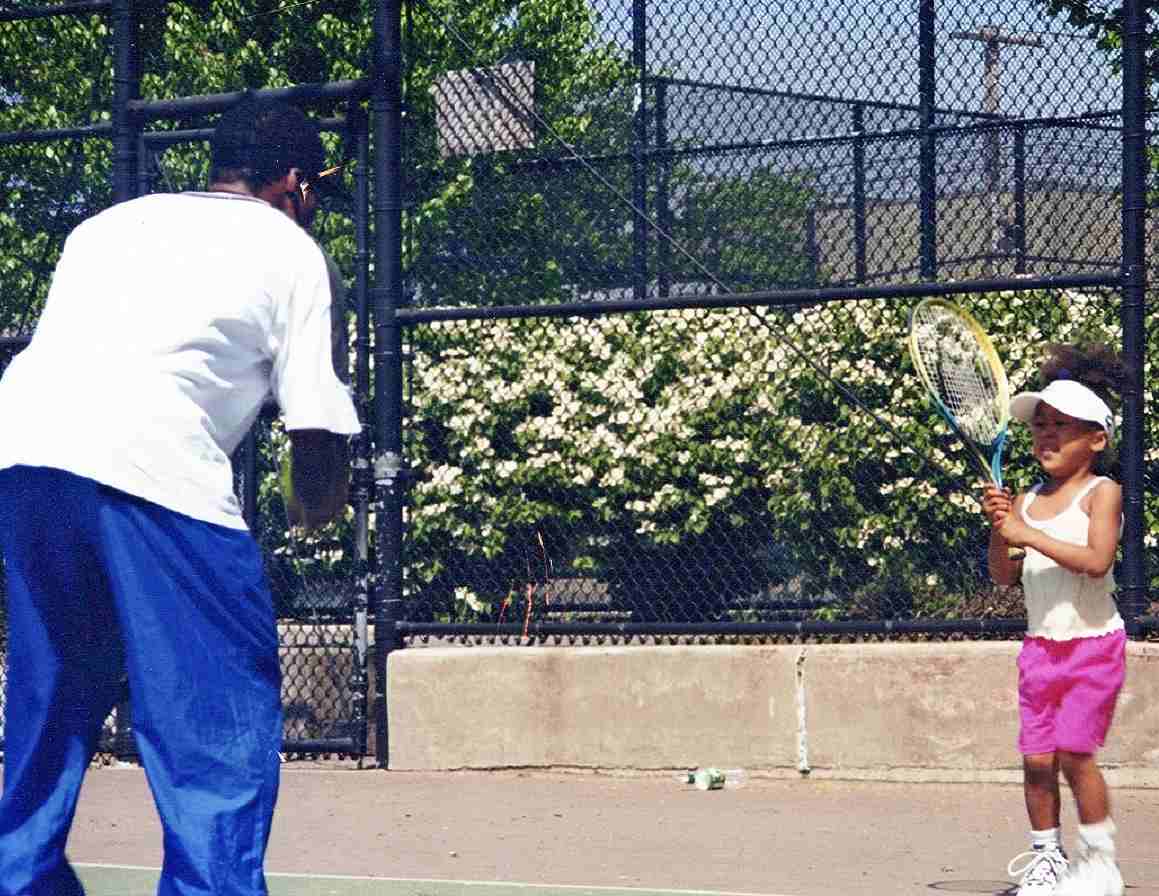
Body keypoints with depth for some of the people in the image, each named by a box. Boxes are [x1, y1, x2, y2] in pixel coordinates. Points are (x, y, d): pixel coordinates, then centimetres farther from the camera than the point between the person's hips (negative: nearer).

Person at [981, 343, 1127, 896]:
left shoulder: (1102, 492, -7)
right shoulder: (1027, 501, 7)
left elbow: (1096, 559, -22)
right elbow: (1002, 576, 7)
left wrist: (1029, 535, -25)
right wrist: (998, 529, -11)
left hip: (1093, 643, -5)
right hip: (1040, 645, 5)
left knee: (1073, 752, -11)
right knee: (1036, 758, 2)